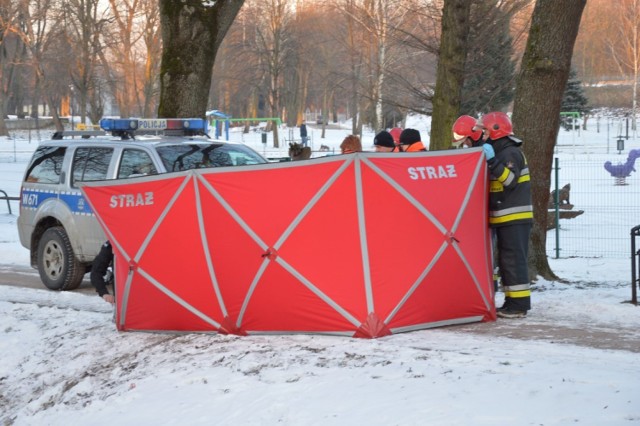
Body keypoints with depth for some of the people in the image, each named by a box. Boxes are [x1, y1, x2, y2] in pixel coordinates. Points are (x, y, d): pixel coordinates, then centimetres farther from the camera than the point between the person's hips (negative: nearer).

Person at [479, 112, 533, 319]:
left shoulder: (510, 153, -12)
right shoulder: (501, 152, 20)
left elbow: (510, 179, -26)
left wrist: (492, 161, -30)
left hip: (515, 217, -11)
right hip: (505, 218, 11)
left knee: (513, 259, -11)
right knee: (506, 260, 12)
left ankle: (519, 304, -10)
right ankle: (512, 302, 17)